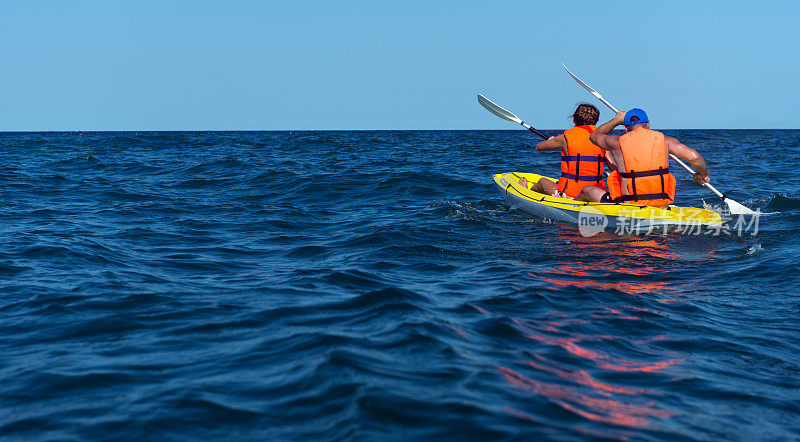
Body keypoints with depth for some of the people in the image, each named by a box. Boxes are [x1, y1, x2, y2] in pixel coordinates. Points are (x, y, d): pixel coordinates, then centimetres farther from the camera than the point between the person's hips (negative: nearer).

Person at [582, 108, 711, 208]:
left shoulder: (617, 143, -1)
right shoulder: (664, 140, 1)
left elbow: (594, 136, 20)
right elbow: (693, 156, -5)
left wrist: (617, 120, 35)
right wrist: (704, 175, 15)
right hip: (661, 206, 3)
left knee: (587, 191, 21)